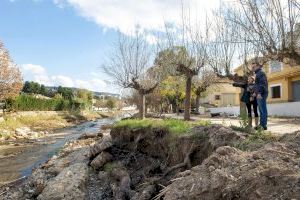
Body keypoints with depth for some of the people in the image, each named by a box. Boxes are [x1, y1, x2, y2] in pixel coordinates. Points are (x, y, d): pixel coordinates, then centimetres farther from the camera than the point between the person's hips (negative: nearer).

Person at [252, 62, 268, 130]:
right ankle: (262, 124, 15)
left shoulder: (260, 73, -7)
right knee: (261, 110, 10)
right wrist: (255, 92, 21)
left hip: (261, 94, -10)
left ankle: (263, 125, -8)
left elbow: (262, 84, -18)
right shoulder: (258, 74, 24)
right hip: (259, 94, 10)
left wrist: (259, 93, -25)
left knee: (263, 110, -9)